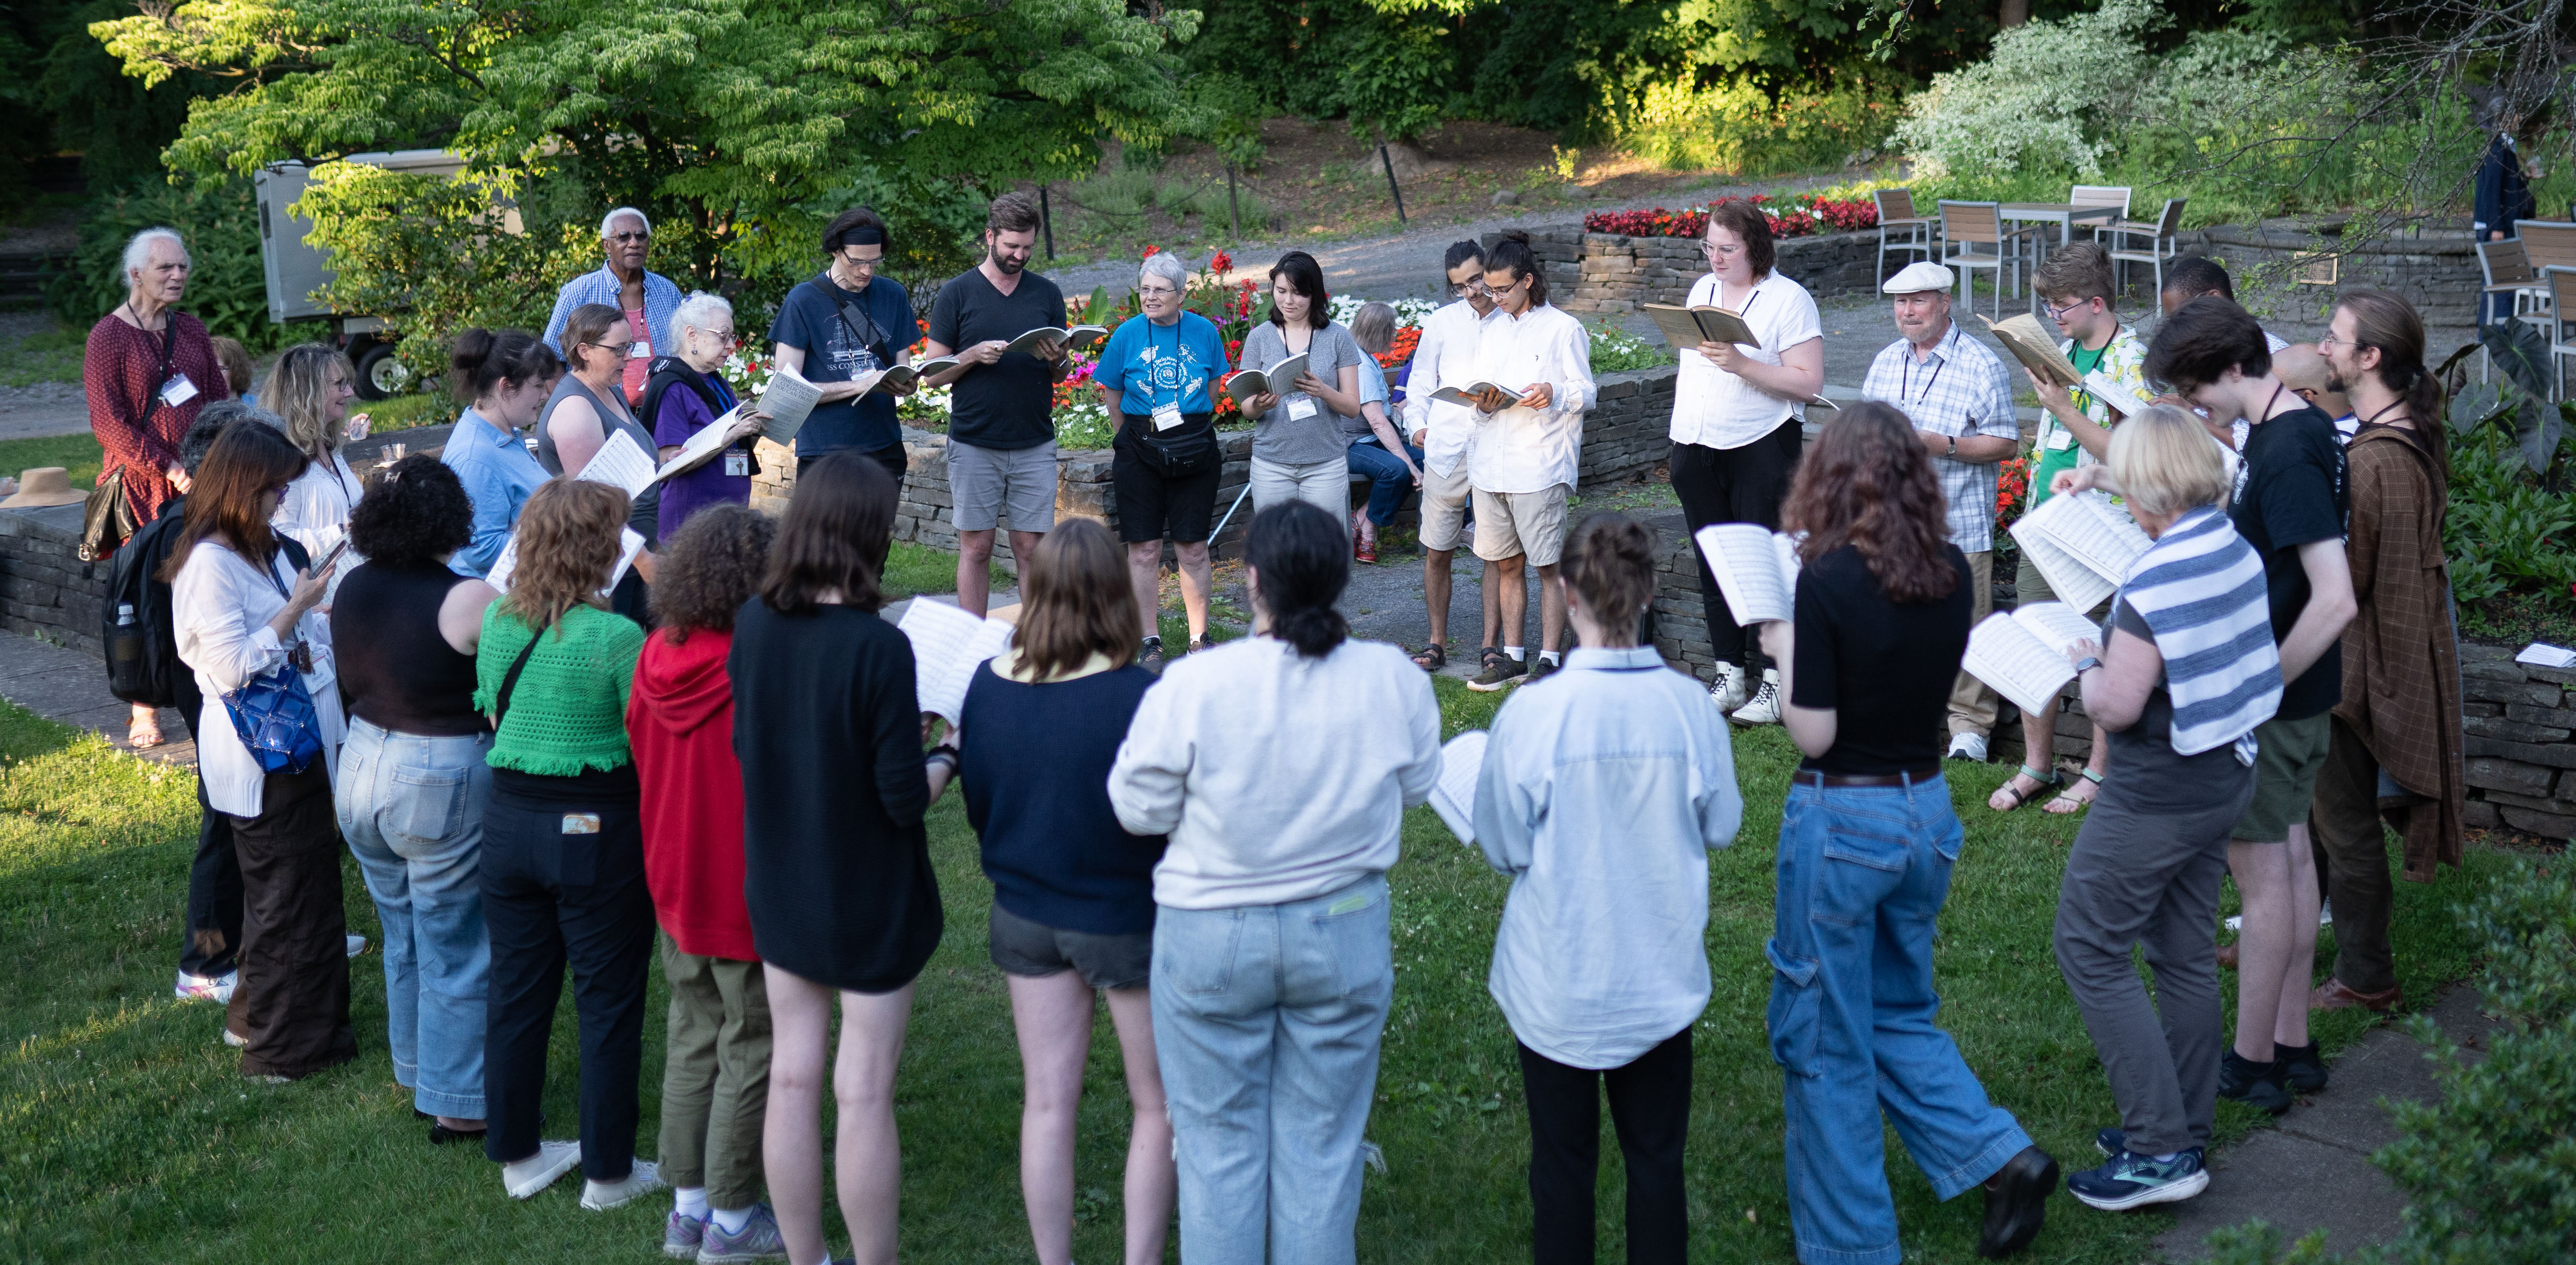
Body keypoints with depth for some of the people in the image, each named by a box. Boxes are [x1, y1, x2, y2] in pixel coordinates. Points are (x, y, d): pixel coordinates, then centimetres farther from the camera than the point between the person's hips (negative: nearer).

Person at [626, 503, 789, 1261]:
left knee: (693, 1041, 19)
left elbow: (643, 759, 9)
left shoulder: (656, 657, -2)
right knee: (750, 1053, 7)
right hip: (749, 890, -7)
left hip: (676, 883, 7)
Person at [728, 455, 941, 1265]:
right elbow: (904, 797, -21)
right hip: (869, 901, -5)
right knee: (864, 1093, 6)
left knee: (793, 1078, 15)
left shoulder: (753, 625, -6)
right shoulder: (877, 648, -24)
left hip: (780, 891, 5)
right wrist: (945, 758, -1)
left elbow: (749, 743, 6)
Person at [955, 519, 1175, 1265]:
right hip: (1125, 918, -4)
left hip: (1024, 915, 5)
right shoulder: (1138, 698, -26)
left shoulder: (988, 684, -9)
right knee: (1159, 1105, 15)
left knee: (1047, 1104, 16)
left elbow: (977, 804, 3)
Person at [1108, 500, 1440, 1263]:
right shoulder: (1393, 678, -13)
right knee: (1323, 1146, 16)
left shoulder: (1192, 685, -20)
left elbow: (1139, 809, -10)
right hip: (1345, 934, 2)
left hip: (1212, 937, -2)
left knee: (1220, 1145, 15)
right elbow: (1417, 787, 3)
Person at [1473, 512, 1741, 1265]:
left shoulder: (1533, 712, -20)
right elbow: (1721, 827, 1)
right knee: (1657, 1155, 17)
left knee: (1563, 1157, 14)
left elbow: (1503, 849, -10)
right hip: (1659, 973, 2)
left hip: (1558, 980, -2)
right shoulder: (1688, 705, -13)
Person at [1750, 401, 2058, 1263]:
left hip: (1843, 819, -6)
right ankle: (2002, 1157, 14)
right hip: (1928, 811, 6)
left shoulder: (1827, 583, -19)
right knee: (1899, 1014, 26)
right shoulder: (1953, 573, -1)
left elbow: (1813, 735, -18)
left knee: (1826, 1042, 9)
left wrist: (1785, 648, -5)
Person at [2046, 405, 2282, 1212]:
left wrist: (2086, 663, -2)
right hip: (2224, 779, 9)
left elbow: (2116, 707, -23)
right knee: (2186, 956, 17)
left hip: (2158, 798, -9)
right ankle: (2184, 1133, 28)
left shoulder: (2158, 579, -25)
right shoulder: (2236, 550, 3)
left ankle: (2161, 1152, 2)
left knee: (2090, 950, 1)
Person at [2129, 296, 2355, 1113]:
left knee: (2261, 870, 0)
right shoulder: (2296, 428, 6)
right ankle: (2292, 1046, 28)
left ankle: (2251, 1064, 12)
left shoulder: (2287, 455, -25)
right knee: (2289, 854, 16)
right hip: (2297, 688, 10)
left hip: (2271, 700, -10)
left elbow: (2336, 600, -30)